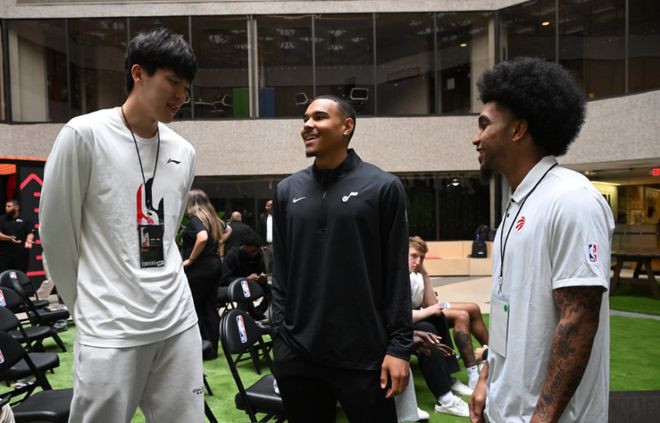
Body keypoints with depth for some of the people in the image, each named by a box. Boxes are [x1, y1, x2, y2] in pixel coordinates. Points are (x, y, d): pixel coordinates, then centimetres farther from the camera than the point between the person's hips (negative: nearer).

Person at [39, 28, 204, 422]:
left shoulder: (185, 153, 7)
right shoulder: (83, 135, -8)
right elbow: (56, 233, -1)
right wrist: (90, 302, 7)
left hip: (179, 322, 5)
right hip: (111, 329, -4)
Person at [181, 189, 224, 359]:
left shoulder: (195, 218, -12)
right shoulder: (212, 218, 11)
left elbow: (203, 237, -31)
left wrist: (190, 259, -20)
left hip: (199, 268, -8)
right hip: (215, 265, 8)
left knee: (194, 308, 1)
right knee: (210, 307, 12)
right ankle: (212, 348, 18)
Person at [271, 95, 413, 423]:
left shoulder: (383, 188, -3)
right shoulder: (287, 190, 6)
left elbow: (397, 276, -4)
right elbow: (280, 274, 8)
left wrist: (399, 346, -7)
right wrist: (278, 336, 5)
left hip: (363, 357, -3)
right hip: (297, 356, 3)